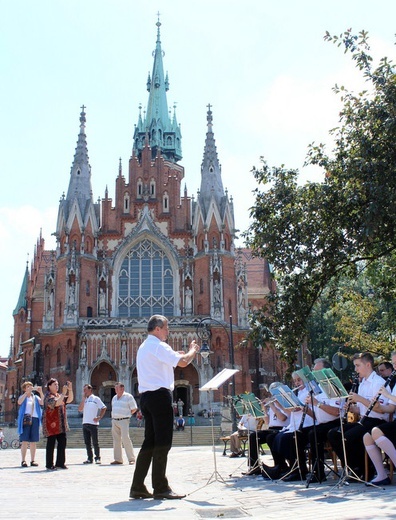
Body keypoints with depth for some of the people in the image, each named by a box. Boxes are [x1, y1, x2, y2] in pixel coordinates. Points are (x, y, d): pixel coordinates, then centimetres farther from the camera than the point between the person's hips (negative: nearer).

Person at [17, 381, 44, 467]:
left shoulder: (36, 397, 18)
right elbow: (19, 402, -12)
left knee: (33, 441, 2)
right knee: (24, 441, -8)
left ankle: (33, 460, 6)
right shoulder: (22, 397, 12)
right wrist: (27, 392, -18)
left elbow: (42, 403, 0)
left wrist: (41, 392, -11)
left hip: (35, 419, 3)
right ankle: (23, 461, -8)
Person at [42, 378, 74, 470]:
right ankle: (49, 465, 4)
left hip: (61, 425, 8)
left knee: (62, 443, 5)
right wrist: (63, 393, -27)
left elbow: (69, 400, 10)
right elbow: (56, 403, -24)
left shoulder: (59, 396, 18)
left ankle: (60, 463, 12)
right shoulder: (48, 396, -7)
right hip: (51, 424, -8)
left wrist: (70, 390, -4)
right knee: (51, 444, -3)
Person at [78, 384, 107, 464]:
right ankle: (90, 458, 15)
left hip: (93, 424, -6)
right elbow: (80, 409, 2)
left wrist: (99, 417, -8)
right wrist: (83, 398, -1)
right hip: (85, 424, 6)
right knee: (87, 442, 8)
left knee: (95, 442, -2)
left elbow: (104, 408, -1)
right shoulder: (84, 400, 16)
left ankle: (97, 458, 5)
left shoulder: (96, 399, 0)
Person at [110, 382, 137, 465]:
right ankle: (118, 459, 13)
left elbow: (134, 409, -2)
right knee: (116, 440, 7)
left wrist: (126, 414, 0)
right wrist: (113, 416, 14)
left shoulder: (128, 397, -4)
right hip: (114, 421, 7)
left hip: (123, 421, -7)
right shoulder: (114, 398, 17)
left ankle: (131, 459, -9)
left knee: (125, 439, -14)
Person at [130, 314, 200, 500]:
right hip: (160, 395, -10)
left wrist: (188, 354, 21)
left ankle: (137, 487, 12)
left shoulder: (144, 347, 21)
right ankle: (160, 488, -3)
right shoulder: (158, 346, -11)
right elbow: (182, 362, -20)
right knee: (163, 442, -6)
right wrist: (193, 350, -1)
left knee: (150, 441, 11)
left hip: (147, 396, 10)